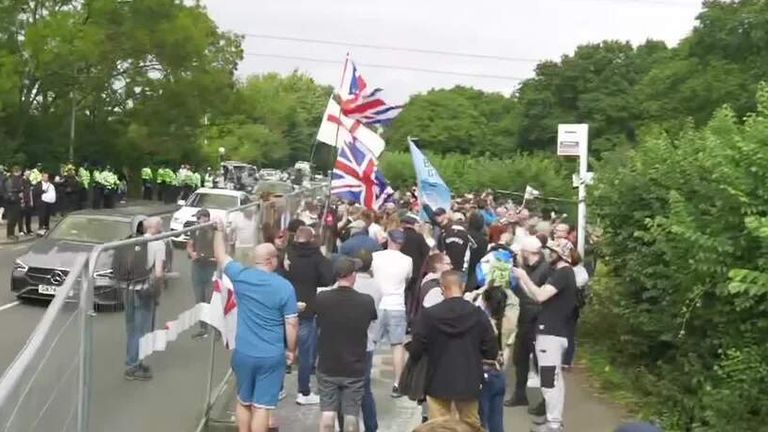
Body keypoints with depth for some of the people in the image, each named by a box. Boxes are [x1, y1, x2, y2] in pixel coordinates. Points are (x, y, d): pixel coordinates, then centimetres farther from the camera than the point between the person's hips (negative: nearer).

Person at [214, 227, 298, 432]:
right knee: (261, 406, 3)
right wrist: (291, 350, 5)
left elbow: (220, 255, 13)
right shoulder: (284, 287, -11)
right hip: (272, 356, -3)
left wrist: (219, 230, 26)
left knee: (244, 402, 19)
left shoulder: (240, 276, -5)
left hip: (243, 353, 3)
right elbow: (292, 323, -9)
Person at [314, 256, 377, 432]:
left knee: (327, 412, 9)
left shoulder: (322, 298, -12)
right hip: (354, 367, -1)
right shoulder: (366, 301, -14)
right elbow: (373, 318, 8)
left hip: (328, 366, 1)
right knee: (351, 414, 9)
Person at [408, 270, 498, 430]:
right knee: (472, 426, 19)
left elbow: (416, 351, -10)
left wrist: (409, 347, 14)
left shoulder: (428, 315, -12)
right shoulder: (478, 314, -8)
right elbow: (492, 352, -4)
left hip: (438, 383, -1)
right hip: (468, 383, 2)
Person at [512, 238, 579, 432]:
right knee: (554, 378, 15)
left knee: (549, 379, -7)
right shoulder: (563, 273, 18)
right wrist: (520, 280, 8)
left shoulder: (563, 273, -14)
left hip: (551, 333, -11)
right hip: (555, 332, 11)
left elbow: (540, 296, -24)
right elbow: (537, 295, 16)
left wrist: (524, 276, -14)